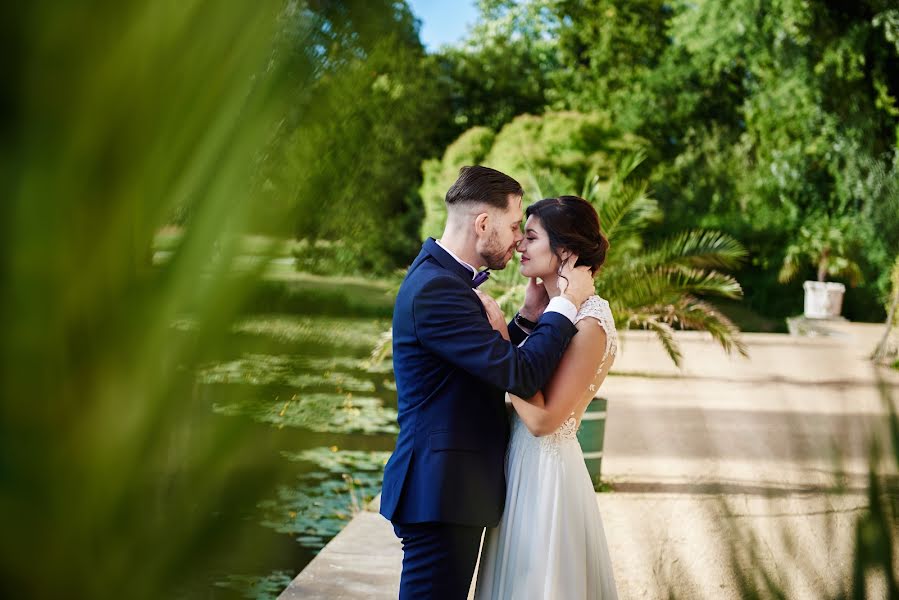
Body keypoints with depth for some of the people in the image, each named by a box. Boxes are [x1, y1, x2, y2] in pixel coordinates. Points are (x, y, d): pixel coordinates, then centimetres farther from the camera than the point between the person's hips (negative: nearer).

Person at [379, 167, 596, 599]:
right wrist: (567, 303, -12)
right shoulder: (437, 289, -20)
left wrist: (529, 317, 7)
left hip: (448, 487, 11)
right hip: (441, 494, -11)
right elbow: (520, 376, -23)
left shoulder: (441, 276, 12)